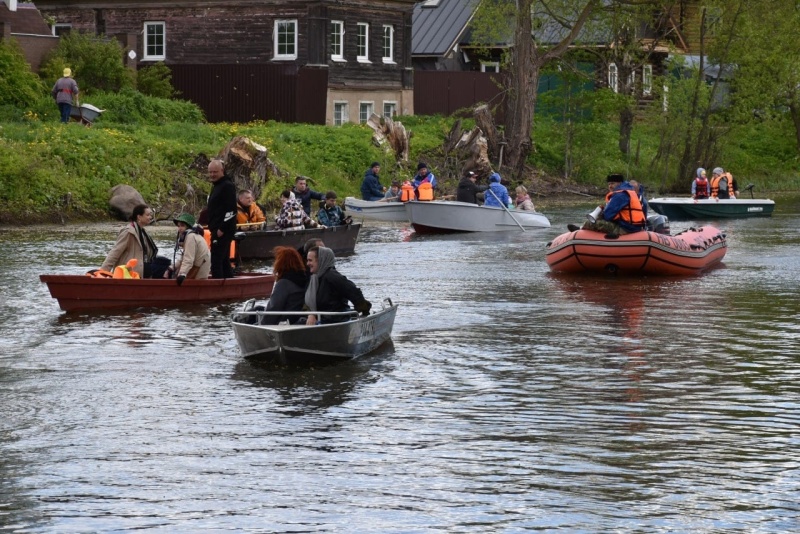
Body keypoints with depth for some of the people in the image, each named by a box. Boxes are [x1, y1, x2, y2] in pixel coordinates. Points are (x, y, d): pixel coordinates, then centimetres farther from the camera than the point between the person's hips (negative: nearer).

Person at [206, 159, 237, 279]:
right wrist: (214, 229, 17)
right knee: (224, 261, 13)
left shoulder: (227, 186, -12)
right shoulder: (217, 186, 19)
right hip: (218, 231, 10)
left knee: (216, 261, -13)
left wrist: (222, 229, -21)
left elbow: (231, 210, -19)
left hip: (222, 231, -10)